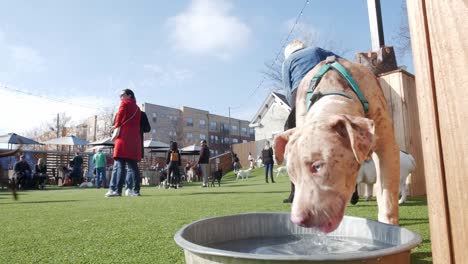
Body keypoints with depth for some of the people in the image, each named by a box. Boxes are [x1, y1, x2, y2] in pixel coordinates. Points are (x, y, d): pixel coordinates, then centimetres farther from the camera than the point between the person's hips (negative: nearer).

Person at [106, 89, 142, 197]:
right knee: (132, 165, 3)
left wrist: (116, 126, 13)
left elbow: (120, 116, -5)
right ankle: (130, 189, -3)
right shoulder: (137, 108, 23)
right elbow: (137, 124, 15)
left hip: (124, 137, -6)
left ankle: (116, 189, -13)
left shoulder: (124, 103, 6)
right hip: (135, 139, 6)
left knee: (119, 164, -8)